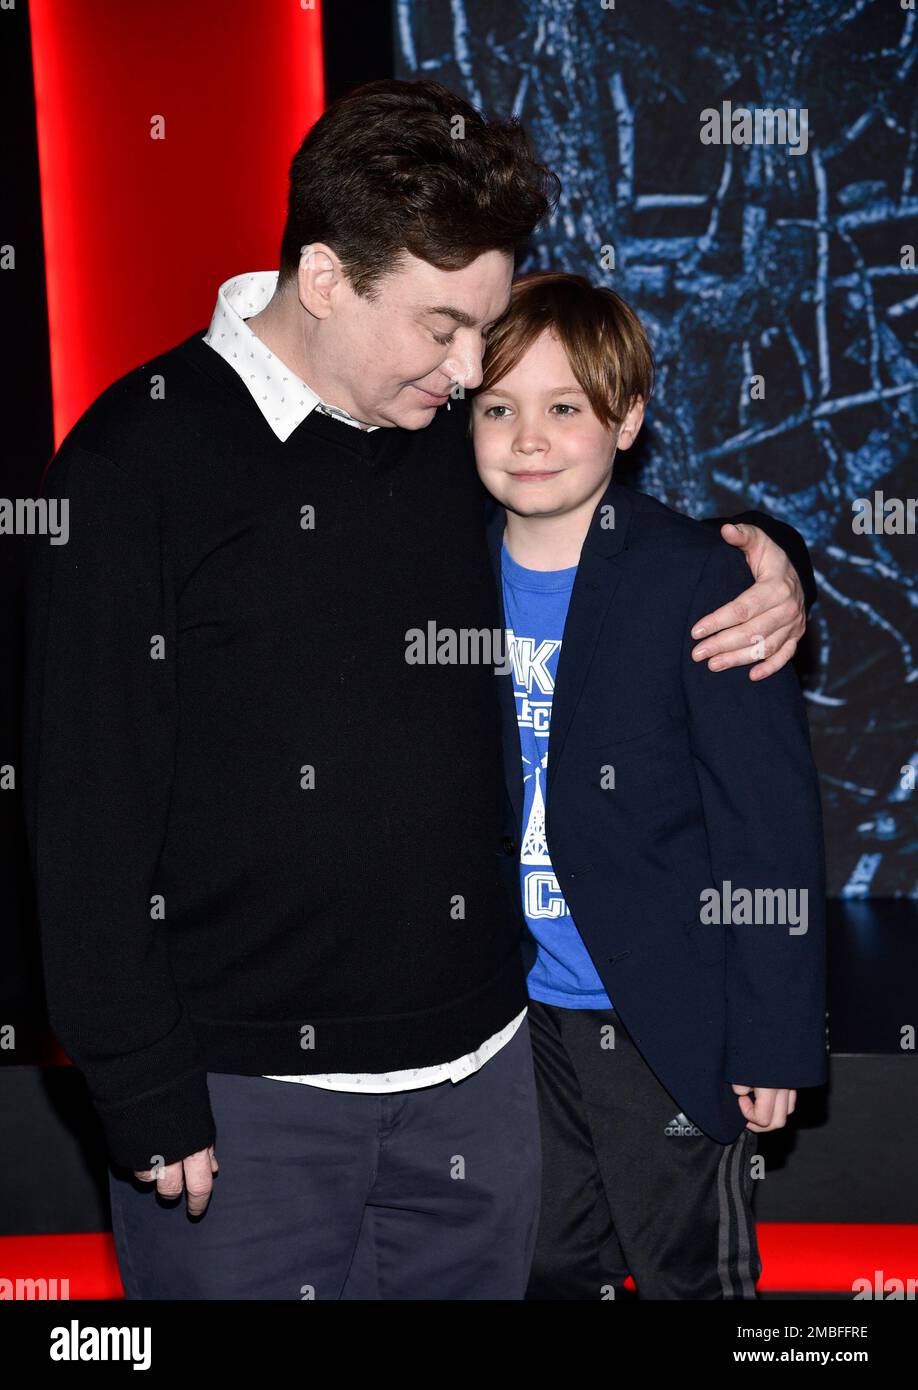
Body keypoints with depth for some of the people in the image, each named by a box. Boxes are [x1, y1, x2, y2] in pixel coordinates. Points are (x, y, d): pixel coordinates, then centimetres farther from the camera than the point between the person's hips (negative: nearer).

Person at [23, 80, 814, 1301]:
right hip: (243, 1084, -4)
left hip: (478, 1060, 5)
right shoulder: (140, 456, -11)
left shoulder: (468, 429, 2)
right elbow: (91, 806, -11)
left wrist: (768, 566, -2)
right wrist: (148, 1098, -12)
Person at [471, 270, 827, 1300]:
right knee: (553, 1268, 21)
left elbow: (770, 820, -14)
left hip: (667, 1019, -4)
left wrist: (774, 1037, -13)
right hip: (519, 1011, 5)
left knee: (691, 1273, 14)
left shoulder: (697, 577, -15)